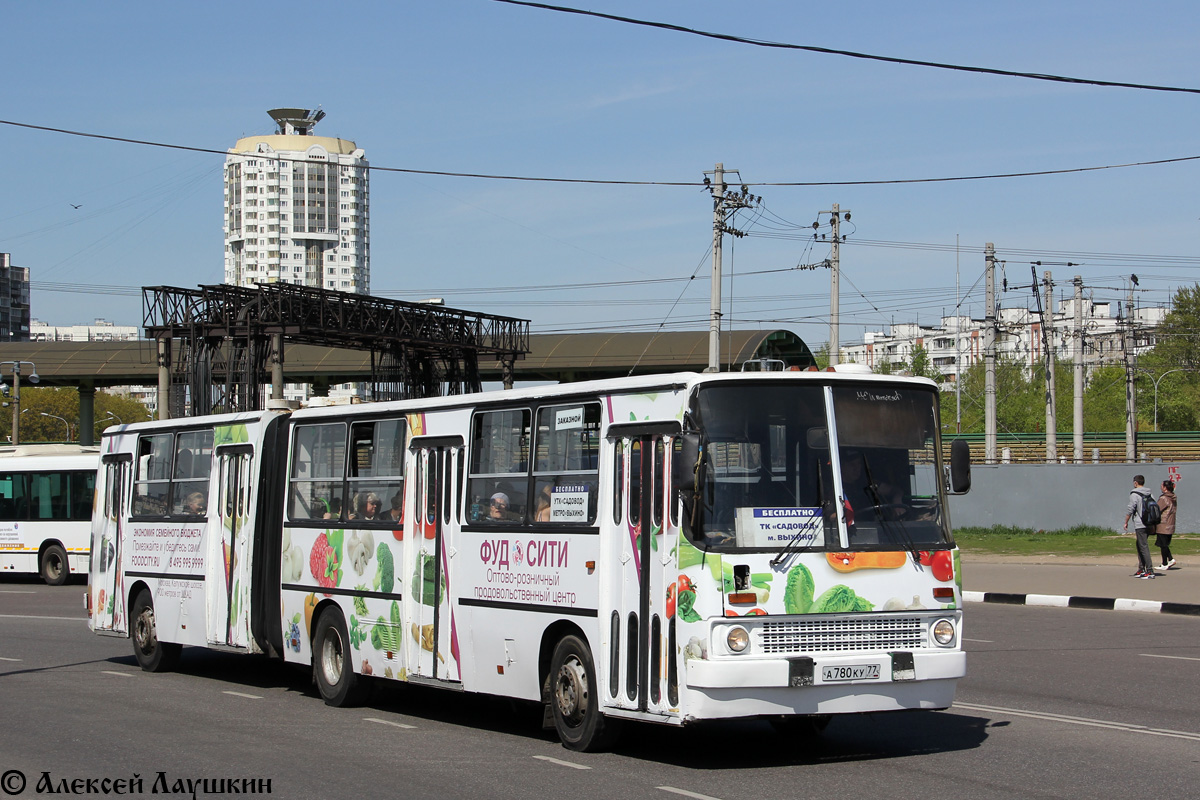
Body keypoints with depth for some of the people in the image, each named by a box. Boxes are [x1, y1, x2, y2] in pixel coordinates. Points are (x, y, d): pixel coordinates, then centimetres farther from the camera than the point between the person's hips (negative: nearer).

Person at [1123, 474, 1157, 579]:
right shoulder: (1150, 494, 13)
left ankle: (1150, 571, -13)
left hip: (1140, 525, -8)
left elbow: (1130, 509, -11)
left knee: (1144, 547, -8)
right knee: (1140, 546, 18)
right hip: (1149, 524, 8)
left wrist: (1126, 522, 0)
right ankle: (1141, 569, 19)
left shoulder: (1134, 494, -9)